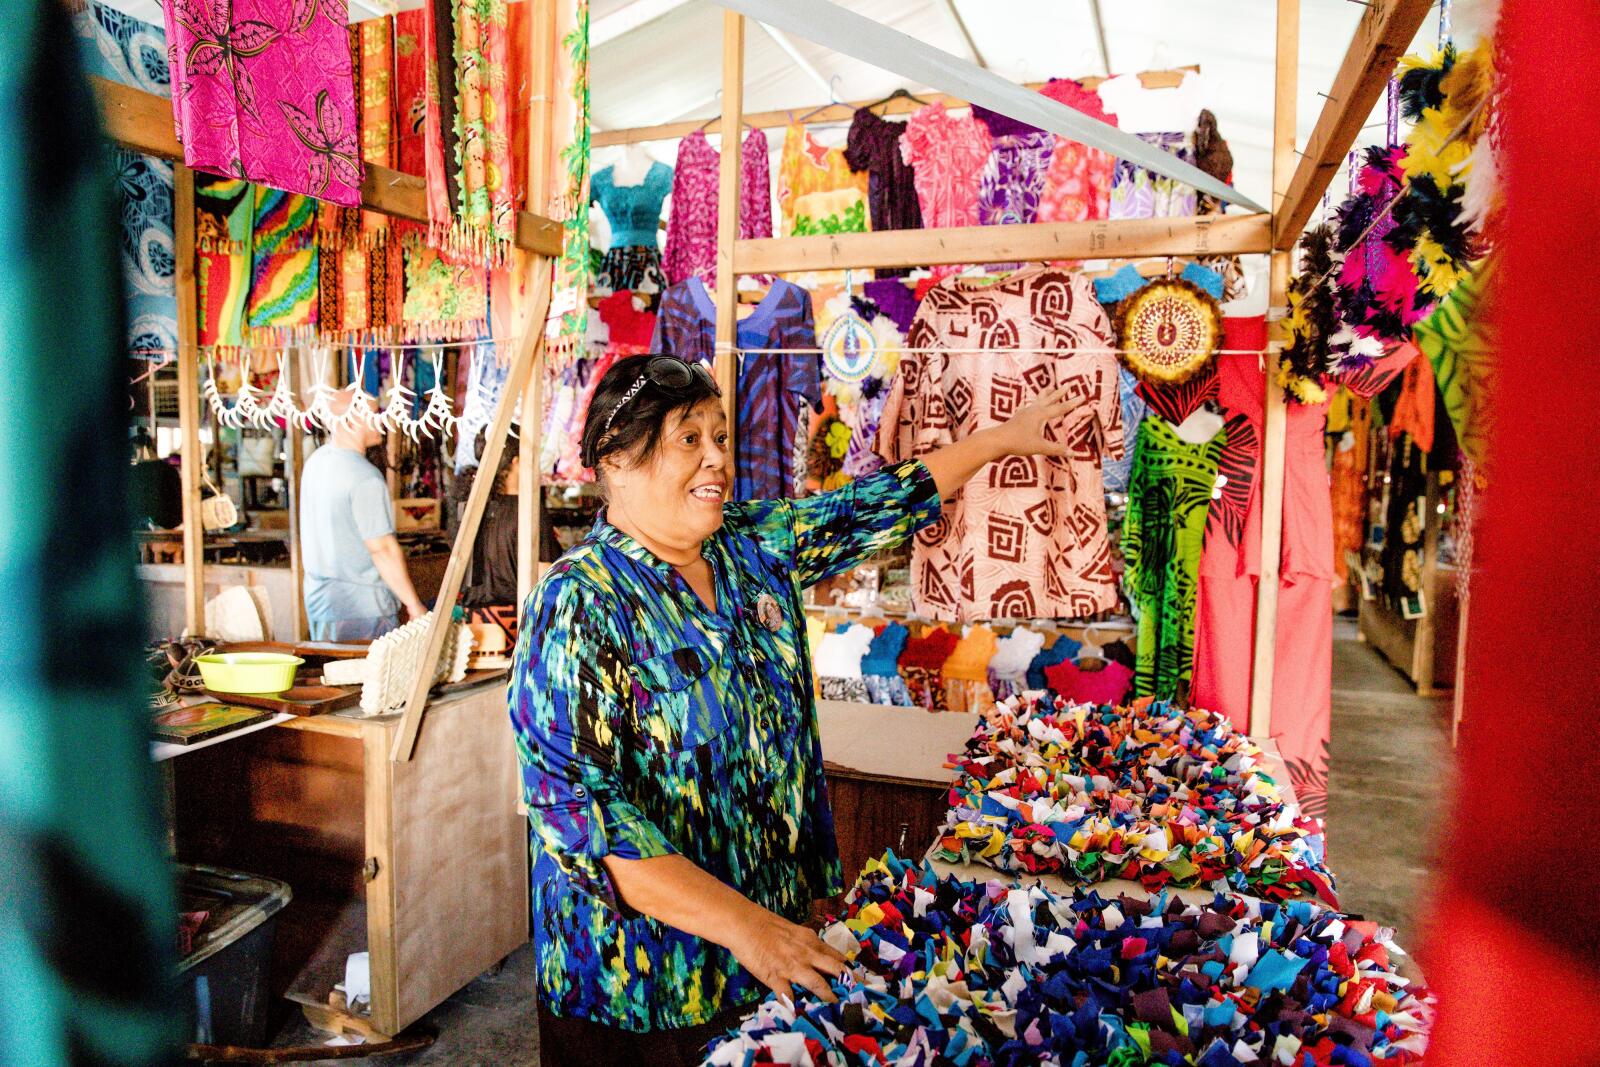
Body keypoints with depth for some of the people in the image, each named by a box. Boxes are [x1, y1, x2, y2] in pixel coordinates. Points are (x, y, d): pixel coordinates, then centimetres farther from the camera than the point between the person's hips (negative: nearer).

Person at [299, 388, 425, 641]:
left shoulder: (315, 461, 8)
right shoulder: (365, 478, -20)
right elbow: (383, 548, -20)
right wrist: (413, 605, -14)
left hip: (318, 598, 9)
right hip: (361, 606, -9)